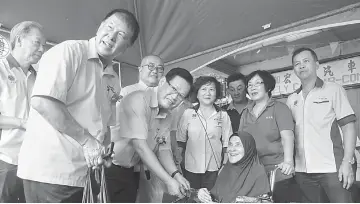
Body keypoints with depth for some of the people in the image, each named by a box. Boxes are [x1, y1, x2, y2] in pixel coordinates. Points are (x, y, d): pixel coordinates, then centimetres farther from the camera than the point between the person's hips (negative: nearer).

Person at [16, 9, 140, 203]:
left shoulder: (113, 79, 13)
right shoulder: (70, 51, -10)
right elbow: (42, 102, -21)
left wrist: (103, 151, 5)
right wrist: (86, 140, -18)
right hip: (49, 170, -8)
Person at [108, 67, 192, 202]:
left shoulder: (167, 117, 3)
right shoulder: (138, 100, -22)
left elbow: (163, 148, 3)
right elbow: (140, 145, -28)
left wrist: (176, 174, -15)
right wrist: (168, 181, -26)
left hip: (130, 172, 7)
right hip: (109, 169, -7)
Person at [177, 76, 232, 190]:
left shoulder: (223, 116, 1)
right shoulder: (187, 114, 1)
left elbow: (227, 144, 5)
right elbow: (180, 141, 6)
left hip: (214, 169, 0)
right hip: (191, 168, 1)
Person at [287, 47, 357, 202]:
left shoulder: (333, 90, 0)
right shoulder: (292, 100, 9)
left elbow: (348, 126, -4)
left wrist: (347, 162, -12)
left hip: (332, 168, -3)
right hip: (302, 170, 3)